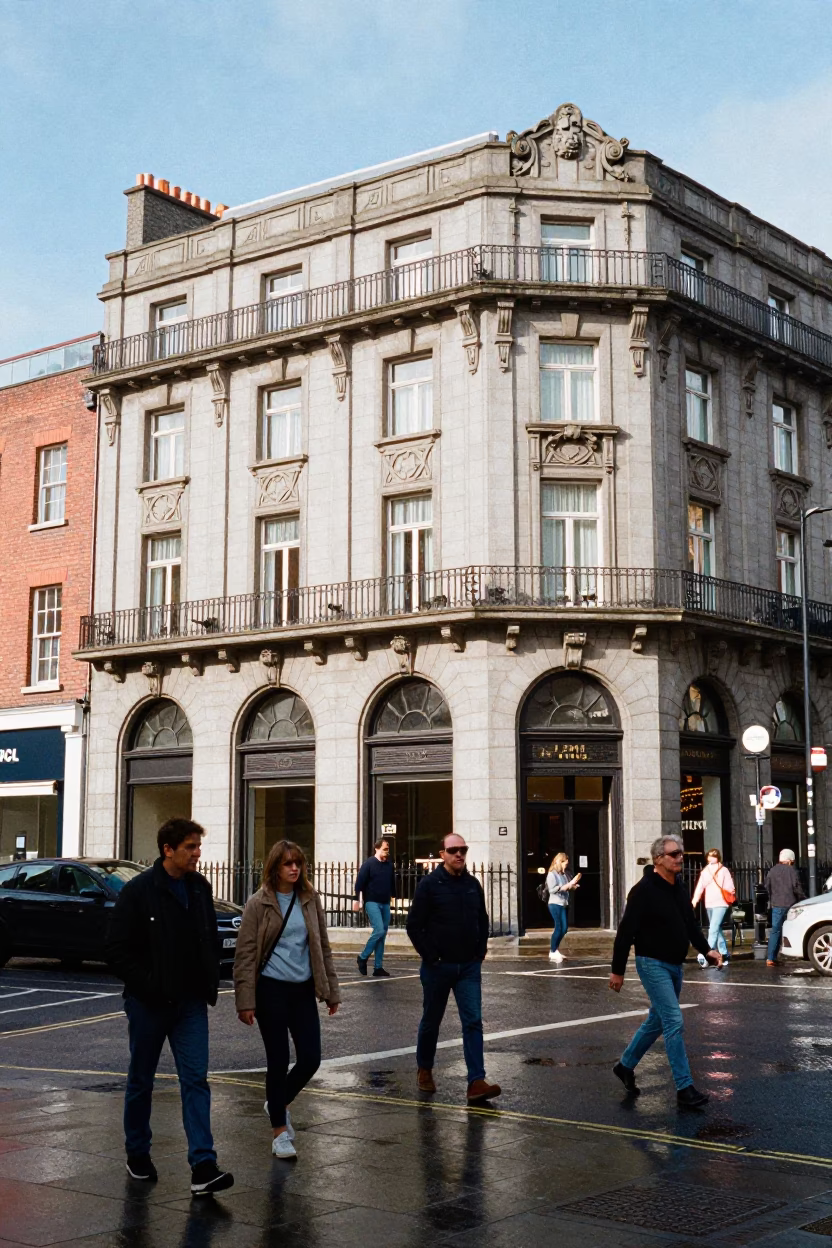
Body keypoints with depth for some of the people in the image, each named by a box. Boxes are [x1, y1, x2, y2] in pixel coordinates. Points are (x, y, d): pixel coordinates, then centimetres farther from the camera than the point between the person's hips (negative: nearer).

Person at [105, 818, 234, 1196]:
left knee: (196, 1080, -5)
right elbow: (117, 950, -11)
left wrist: (210, 984, 7)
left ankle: (203, 1168, -9)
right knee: (141, 1081, 11)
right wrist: (148, 988, -16)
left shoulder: (200, 888, 6)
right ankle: (137, 1154, 30)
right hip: (149, 1004, -4)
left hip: (190, 1003, 4)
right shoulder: (138, 891, -11)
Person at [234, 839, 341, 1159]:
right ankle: (279, 1131, 16)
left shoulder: (310, 899, 5)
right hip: (272, 990, -4)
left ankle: (279, 1102, 30)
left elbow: (323, 947, 11)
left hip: (303, 990, 4)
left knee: (310, 1058, 1)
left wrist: (331, 989, 9)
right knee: (278, 1061, 1)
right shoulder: (259, 904, -7)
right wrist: (246, 1001, -11)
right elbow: (245, 954, -7)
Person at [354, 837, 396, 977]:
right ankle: (363, 957, 2)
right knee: (379, 930, -17)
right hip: (372, 902, -5)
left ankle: (378, 967, 9)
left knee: (383, 935, 4)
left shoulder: (389, 864, 5)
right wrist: (357, 900, -12)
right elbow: (359, 882, -9)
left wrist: (393, 895, 23)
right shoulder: (369, 864, -9)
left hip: (385, 904, 5)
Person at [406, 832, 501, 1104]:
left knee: (473, 1022, -7)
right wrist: (430, 956, -11)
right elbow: (414, 925, -9)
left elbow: (483, 921, 16)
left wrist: (480, 952, 6)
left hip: (469, 967, 3)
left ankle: (476, 1082, -12)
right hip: (438, 967, -3)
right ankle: (424, 1070, 34)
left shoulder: (473, 885, 5)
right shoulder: (429, 885, -9)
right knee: (431, 1021, 13)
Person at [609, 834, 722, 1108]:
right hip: (653, 964, -9)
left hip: (674, 965, 9)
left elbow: (691, 924, 16)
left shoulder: (679, 888, 9)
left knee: (657, 1021, 18)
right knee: (674, 1023, -13)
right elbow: (626, 932, -16)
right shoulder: (644, 890, -17)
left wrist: (706, 949, 0)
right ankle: (684, 1089, -9)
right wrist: (617, 970, -14)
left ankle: (625, 1065, 35)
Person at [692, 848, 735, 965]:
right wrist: (694, 901, -7)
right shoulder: (705, 871, 9)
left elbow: (729, 888, -1)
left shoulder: (723, 870, -2)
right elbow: (700, 887, 3)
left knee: (713, 930, -16)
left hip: (720, 904, -6)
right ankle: (724, 955, 24)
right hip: (709, 904, 6)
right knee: (717, 930, 14)